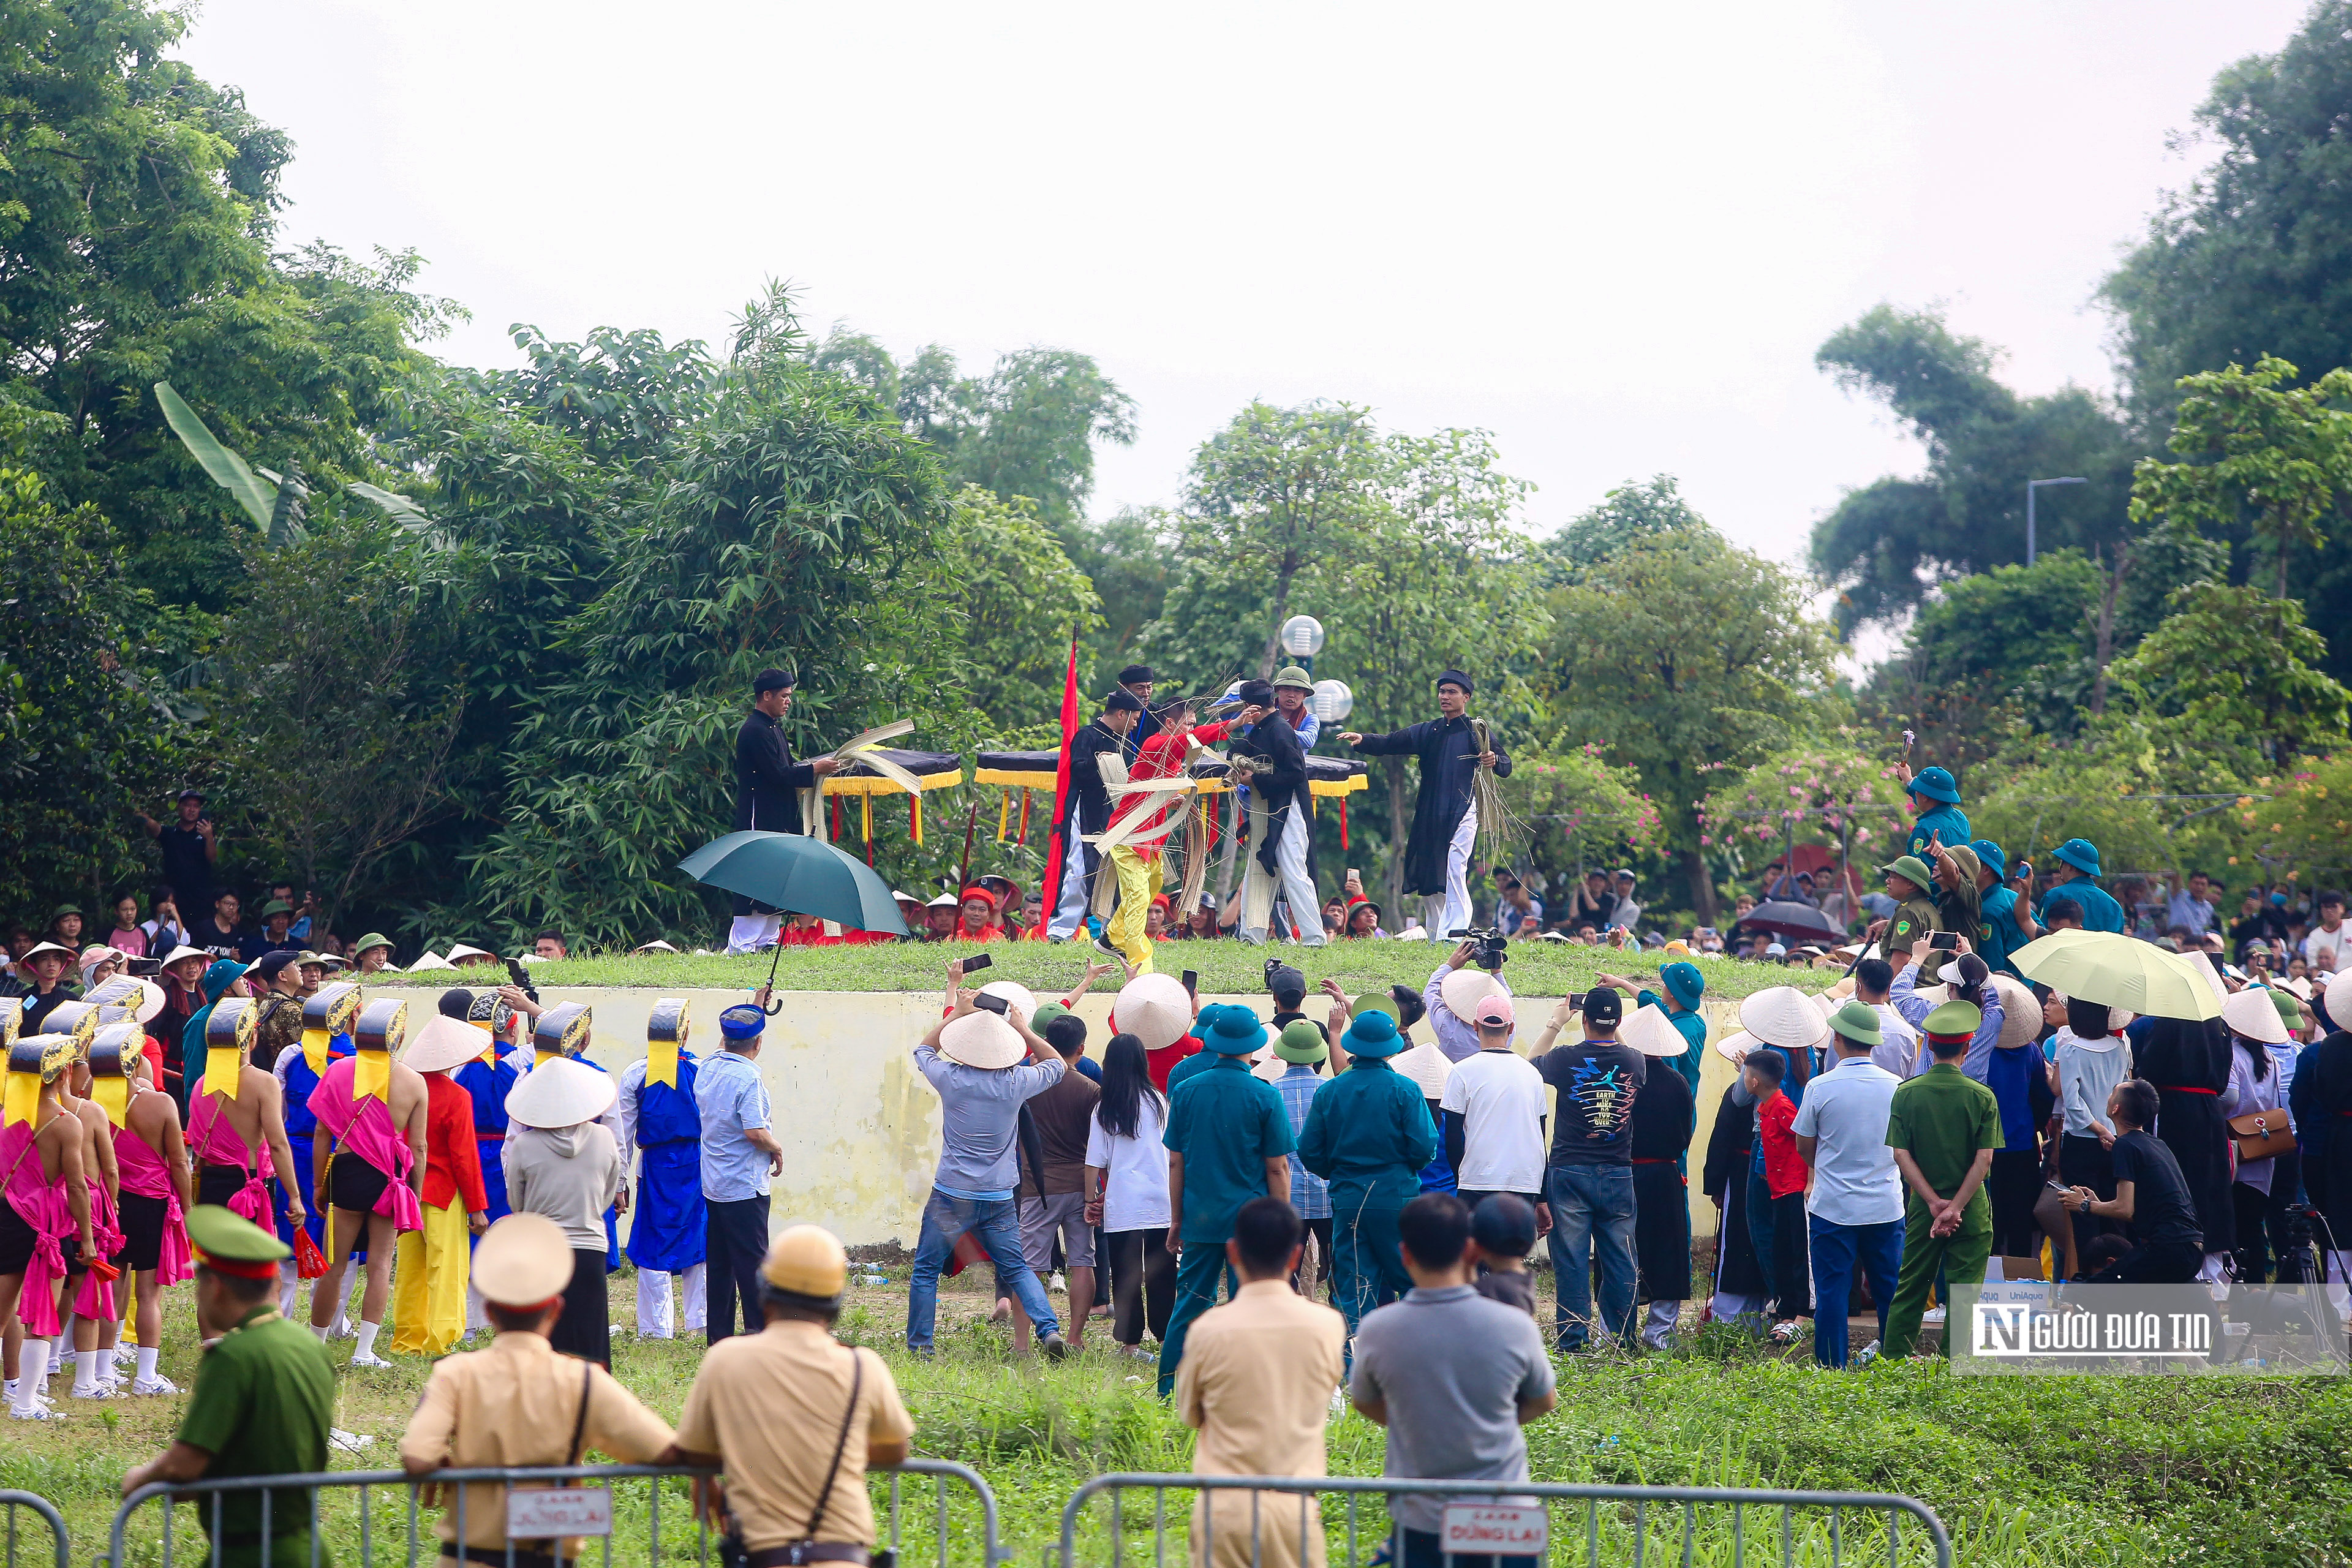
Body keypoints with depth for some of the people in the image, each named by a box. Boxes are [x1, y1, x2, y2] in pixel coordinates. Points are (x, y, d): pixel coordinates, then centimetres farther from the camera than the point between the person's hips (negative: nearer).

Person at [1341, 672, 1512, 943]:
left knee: (1454, 872, -19)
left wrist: (1494, 761, -21)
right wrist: (1362, 740, -10)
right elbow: (1391, 744, 8)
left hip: (1463, 811, -5)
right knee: (1428, 878, 5)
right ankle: (1434, 938, 15)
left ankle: (1452, 936, -22)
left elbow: (1506, 766, 2)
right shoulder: (1428, 731, 17)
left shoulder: (1476, 731, 5)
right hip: (1429, 816, 5)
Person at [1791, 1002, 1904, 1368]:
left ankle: (1832, 1368, 6)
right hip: (1886, 1207, 2)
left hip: (1832, 1206, -2)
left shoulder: (1820, 1087, -10)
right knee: (1889, 1288, 12)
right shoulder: (1896, 1086, -3)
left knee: (1832, 1290, 5)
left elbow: (1804, 1146, 2)